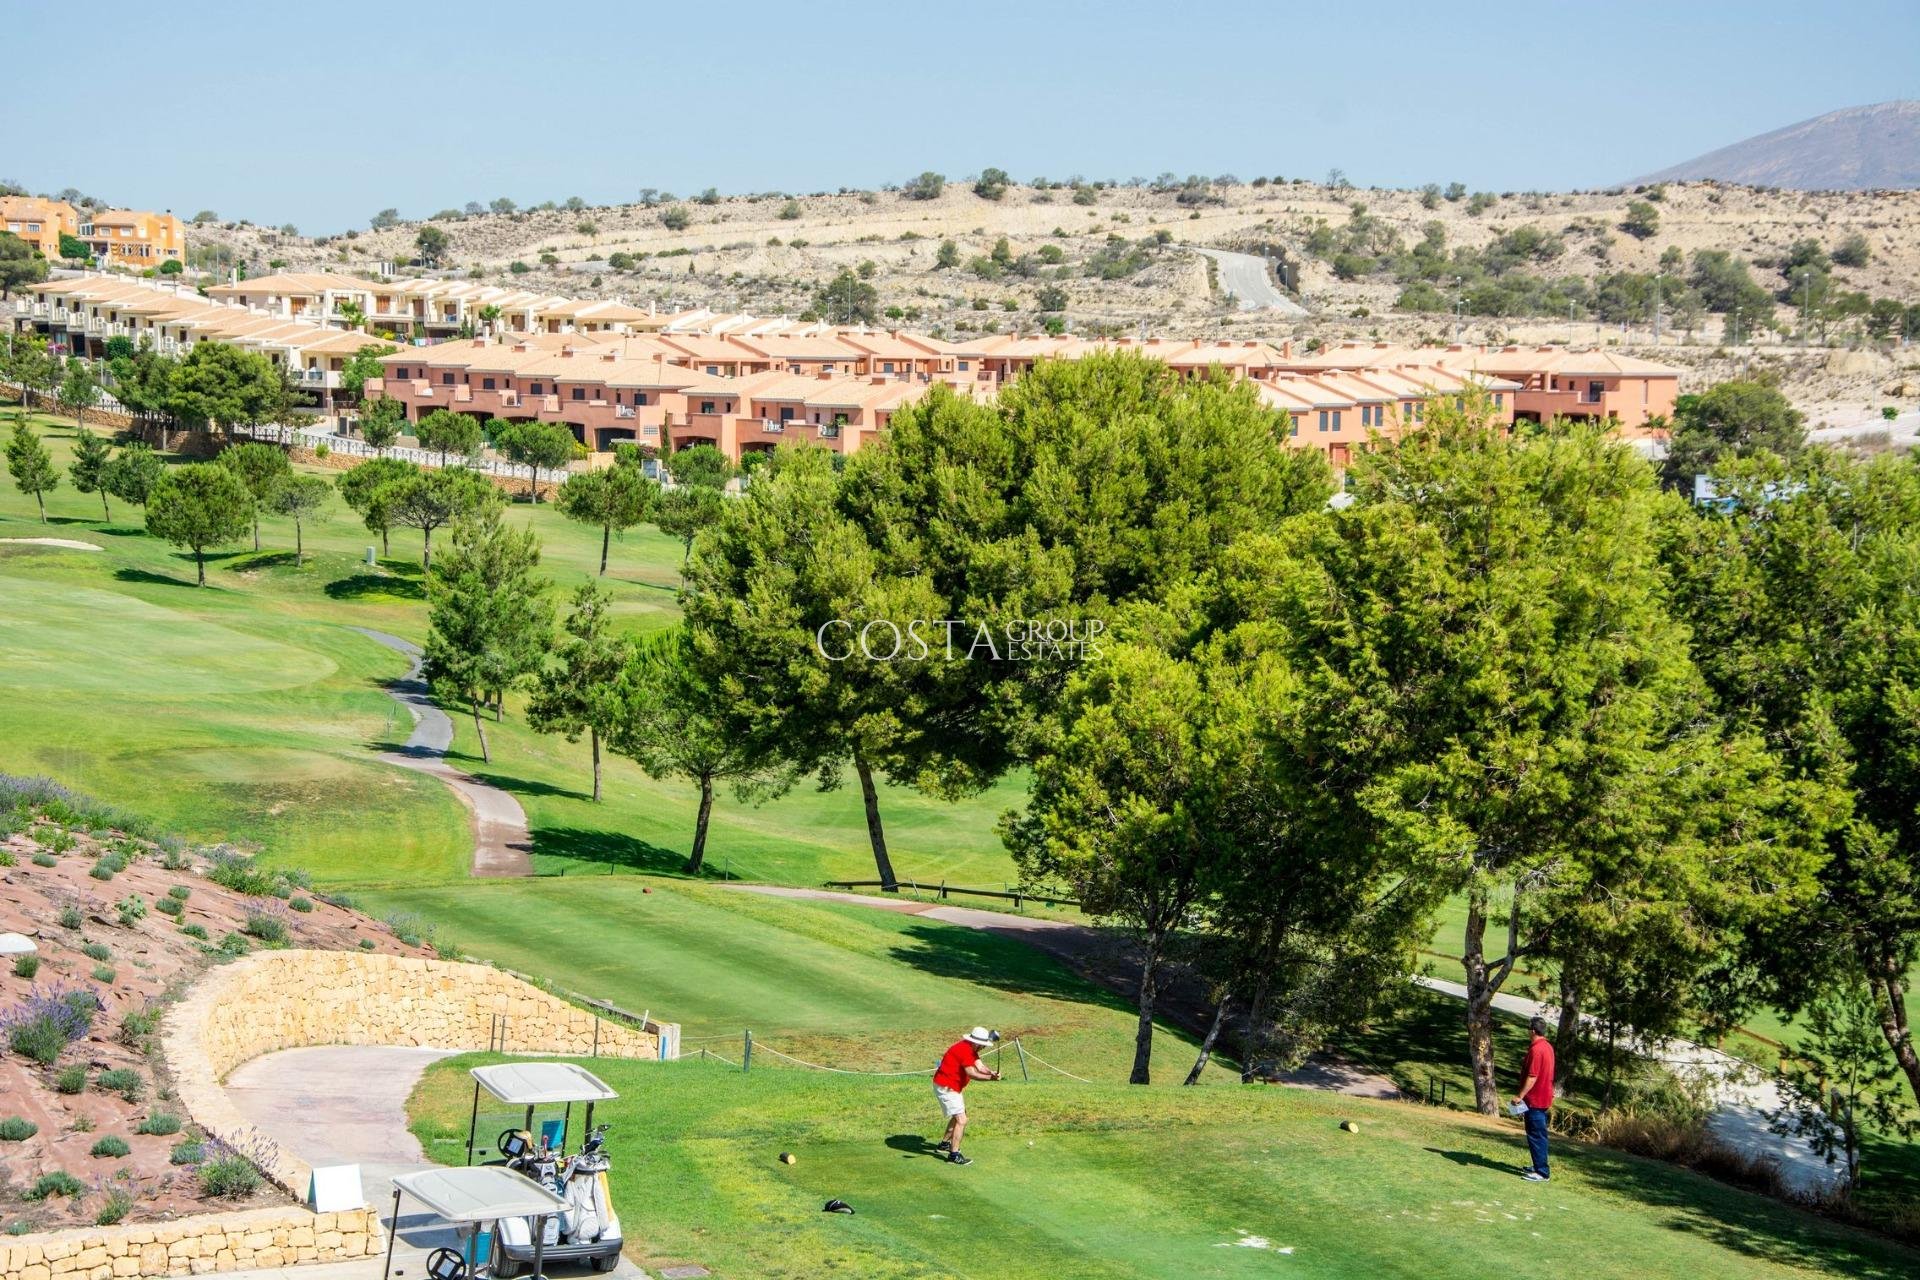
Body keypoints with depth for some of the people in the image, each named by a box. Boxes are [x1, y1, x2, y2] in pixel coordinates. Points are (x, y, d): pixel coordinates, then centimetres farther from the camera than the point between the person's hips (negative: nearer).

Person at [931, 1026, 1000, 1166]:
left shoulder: (970, 1048, 8)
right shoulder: (964, 1049, -24)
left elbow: (979, 1067, -4)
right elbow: (972, 1074, -27)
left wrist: (991, 1073, -22)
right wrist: (991, 1078, -32)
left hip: (953, 1087, 11)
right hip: (946, 1088, -11)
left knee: (959, 1116, 26)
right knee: (961, 1120, -13)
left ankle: (944, 1145, 39)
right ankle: (954, 1155, -11)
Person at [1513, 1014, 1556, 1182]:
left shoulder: (1536, 1050, -21)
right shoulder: (1548, 1046, 10)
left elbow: (1532, 1077, -24)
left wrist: (1520, 1096, -21)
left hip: (1534, 1100, -10)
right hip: (1544, 1098, 10)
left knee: (1536, 1136, -6)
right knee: (1539, 1135, 18)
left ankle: (1541, 1173, -4)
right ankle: (1539, 1167, 26)